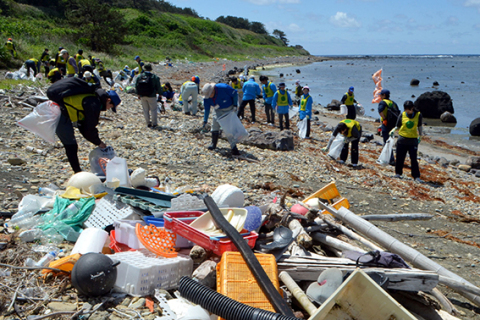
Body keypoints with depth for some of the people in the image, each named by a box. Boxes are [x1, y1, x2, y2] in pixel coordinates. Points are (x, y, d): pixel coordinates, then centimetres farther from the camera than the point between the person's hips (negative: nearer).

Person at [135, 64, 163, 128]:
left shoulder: (139, 76, 1)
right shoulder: (154, 77, -9)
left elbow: (136, 86, 8)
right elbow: (158, 87, -4)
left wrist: (138, 94, 20)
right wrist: (160, 94, 11)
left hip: (142, 96, 4)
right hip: (151, 96, -3)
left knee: (145, 110, 13)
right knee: (153, 109, 8)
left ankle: (148, 123, 17)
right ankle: (154, 123, 10)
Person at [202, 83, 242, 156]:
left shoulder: (223, 88, -32)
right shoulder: (206, 98, -17)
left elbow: (235, 93, -18)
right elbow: (207, 110, -5)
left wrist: (235, 105, -18)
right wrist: (205, 121, -6)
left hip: (229, 109, -4)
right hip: (218, 111, 4)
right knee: (215, 126, -1)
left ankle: (234, 148, -11)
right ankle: (214, 144, 19)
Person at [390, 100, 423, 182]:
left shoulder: (418, 115, 1)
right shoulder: (402, 115, 0)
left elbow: (419, 126, 13)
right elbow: (398, 126, 8)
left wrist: (420, 136, 4)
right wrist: (393, 130, -11)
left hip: (413, 140, -1)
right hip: (402, 139, 1)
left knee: (414, 159, -4)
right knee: (400, 157, 7)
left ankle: (416, 176, 3)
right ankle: (398, 173, 25)